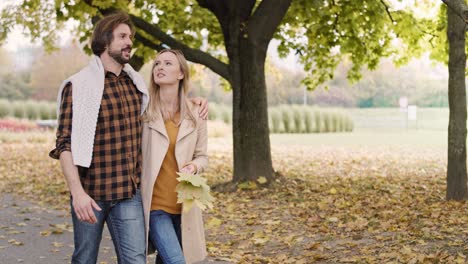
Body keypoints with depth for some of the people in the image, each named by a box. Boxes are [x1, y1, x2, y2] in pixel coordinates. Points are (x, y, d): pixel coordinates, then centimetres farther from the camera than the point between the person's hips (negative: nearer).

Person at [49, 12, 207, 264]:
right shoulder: (78, 86, -8)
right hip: (91, 193, -4)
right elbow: (65, 144, -12)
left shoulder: (136, 83, 9)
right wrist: (77, 192, -22)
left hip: (130, 193, 4)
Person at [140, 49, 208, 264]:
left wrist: (193, 167, -13)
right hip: (153, 204, -3)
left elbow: (202, 157, 10)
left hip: (183, 205, 3)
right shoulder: (143, 111, -3)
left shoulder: (195, 114, 2)